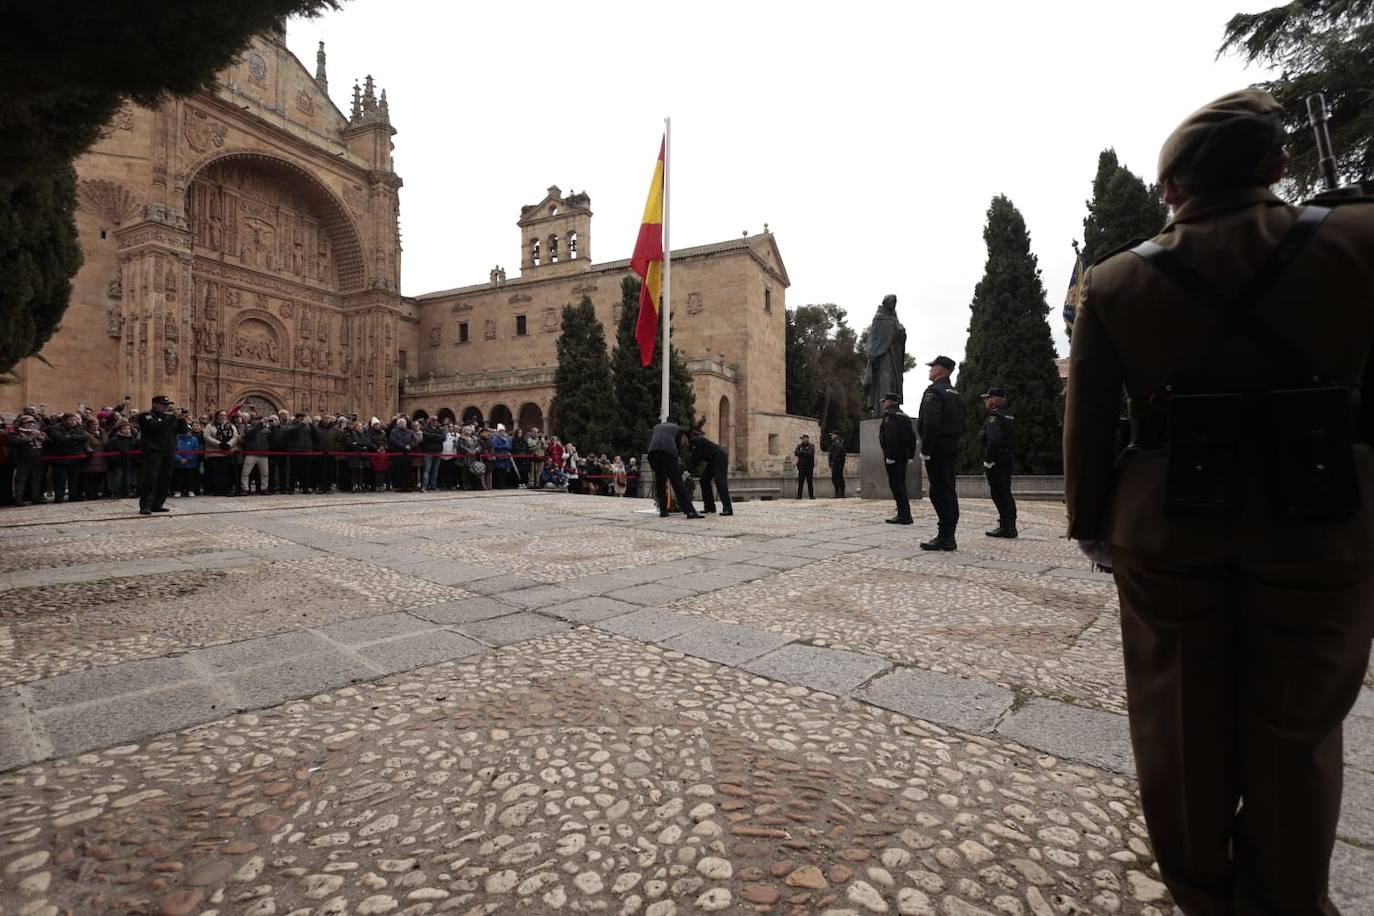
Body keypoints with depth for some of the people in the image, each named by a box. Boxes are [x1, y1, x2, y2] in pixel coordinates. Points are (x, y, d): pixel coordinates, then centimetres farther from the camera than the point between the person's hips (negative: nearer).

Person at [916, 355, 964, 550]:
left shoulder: (934, 391, -12)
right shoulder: (955, 393, 17)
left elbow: (931, 423, -23)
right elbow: (961, 423, 18)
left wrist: (925, 450, -20)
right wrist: (954, 442, 18)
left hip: (938, 448, -9)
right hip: (953, 447, 9)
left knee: (939, 491, -8)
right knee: (948, 490, 11)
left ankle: (945, 538, -8)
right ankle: (948, 537, 16)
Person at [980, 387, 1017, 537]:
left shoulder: (994, 417, -13)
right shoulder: (1009, 416, 17)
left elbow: (994, 440, -24)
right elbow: (1012, 440, 18)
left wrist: (987, 461, -20)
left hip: (996, 461, -10)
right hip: (1009, 460, 10)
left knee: (999, 494, -7)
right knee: (1005, 493, 14)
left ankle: (1006, 528, -6)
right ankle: (1010, 525, 20)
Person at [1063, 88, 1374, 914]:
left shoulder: (1114, 283, -5)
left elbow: (1087, 426, -2)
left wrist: (1091, 525, 9)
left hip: (1166, 529, 0)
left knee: (1180, 726, 18)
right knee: (1296, 733, 18)